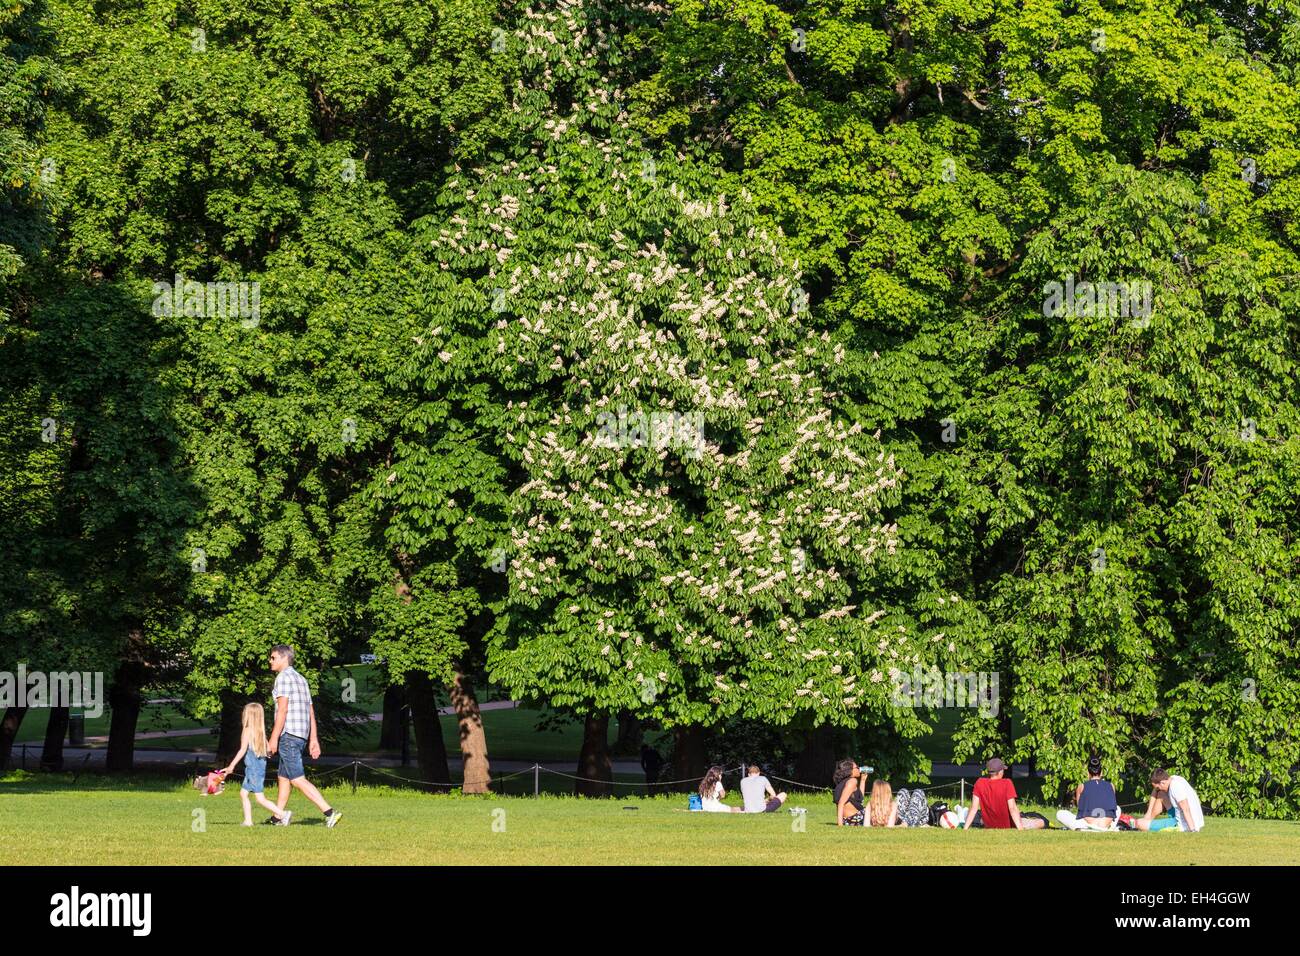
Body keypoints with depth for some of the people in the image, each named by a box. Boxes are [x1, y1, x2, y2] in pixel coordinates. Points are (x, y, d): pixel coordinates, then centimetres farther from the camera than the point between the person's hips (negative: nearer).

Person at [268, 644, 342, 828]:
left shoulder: (283, 677, -9)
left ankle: (329, 812, -22)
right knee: (282, 777, 18)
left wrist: (274, 738, -18)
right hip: (302, 735, 10)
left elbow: (282, 709, -17)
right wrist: (313, 739, 17)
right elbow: (311, 711, 17)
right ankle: (277, 818, 21)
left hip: (288, 735, -10)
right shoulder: (301, 679, 19)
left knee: (298, 779, -13)